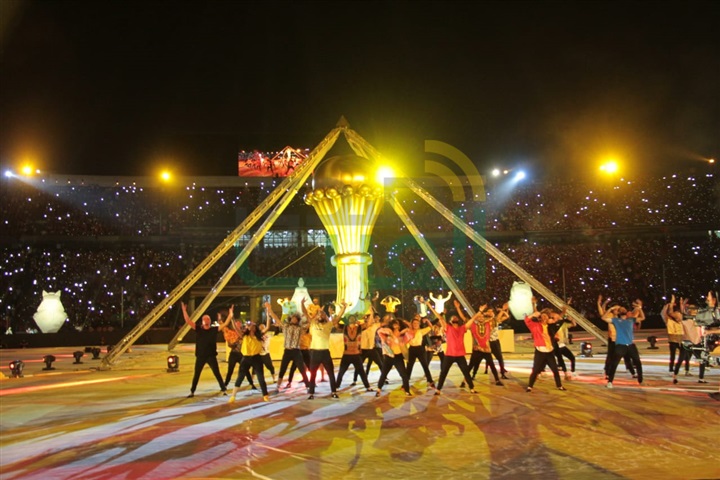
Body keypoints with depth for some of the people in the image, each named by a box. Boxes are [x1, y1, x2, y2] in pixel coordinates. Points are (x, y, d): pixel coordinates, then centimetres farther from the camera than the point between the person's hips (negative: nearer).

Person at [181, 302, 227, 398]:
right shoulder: (198, 329, -2)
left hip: (211, 356, -1)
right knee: (196, 374, 10)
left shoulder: (214, 329, -1)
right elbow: (188, 321, -9)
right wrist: (184, 310, -17)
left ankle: (224, 390, 10)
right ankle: (192, 392, 22)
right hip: (200, 356, 1)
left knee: (217, 374, 3)